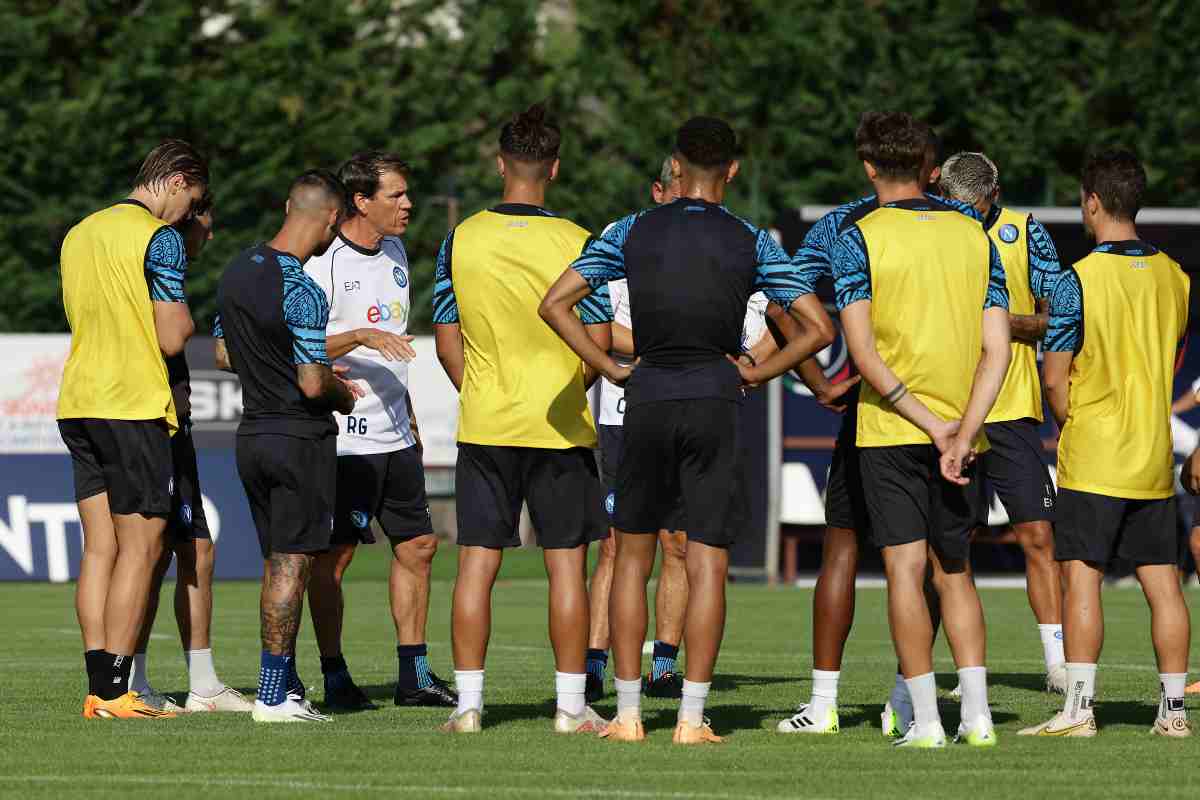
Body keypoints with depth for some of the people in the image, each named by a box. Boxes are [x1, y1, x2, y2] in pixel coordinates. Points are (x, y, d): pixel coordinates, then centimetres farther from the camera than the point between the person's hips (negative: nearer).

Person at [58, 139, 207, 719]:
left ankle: (99, 688, 3)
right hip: (134, 407, -7)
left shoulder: (79, 234, 16)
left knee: (99, 548, 7)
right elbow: (172, 338, -12)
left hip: (77, 406, 7)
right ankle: (115, 691, -7)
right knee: (140, 549, -3)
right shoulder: (160, 237, -9)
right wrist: (190, 318, 9)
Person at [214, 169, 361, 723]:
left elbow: (223, 354, 17)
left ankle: (284, 683, 18)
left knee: (278, 562, 14)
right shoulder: (303, 293, -20)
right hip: (301, 438, -8)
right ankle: (273, 693, -3)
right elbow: (313, 384, -21)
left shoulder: (238, 269, 6)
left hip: (252, 434, 8)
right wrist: (341, 394, 0)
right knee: (292, 563, -3)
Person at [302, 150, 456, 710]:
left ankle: (414, 675, 15)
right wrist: (362, 336, -27)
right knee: (334, 556, -4)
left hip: (395, 433, 8)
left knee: (417, 546, 8)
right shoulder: (323, 262, -13)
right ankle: (334, 678, 2)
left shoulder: (394, 253, 13)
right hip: (345, 437, -8)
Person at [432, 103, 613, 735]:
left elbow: (447, 340, 4)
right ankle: (572, 706, 6)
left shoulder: (461, 240, -1)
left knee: (476, 564, 5)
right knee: (566, 563, 5)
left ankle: (468, 702, 3)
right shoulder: (575, 243, -8)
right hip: (559, 427, -2)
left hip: (484, 424, 2)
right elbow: (599, 342, -6)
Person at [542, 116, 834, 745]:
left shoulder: (632, 233, 2)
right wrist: (756, 374, 5)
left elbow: (554, 304, 0)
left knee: (633, 555, 11)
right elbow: (818, 328, -4)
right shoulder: (751, 244, -1)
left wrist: (611, 368, 3)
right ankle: (691, 717, -4)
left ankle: (628, 715, 8)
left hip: (647, 401, 1)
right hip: (715, 403, -1)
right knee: (707, 566, 1)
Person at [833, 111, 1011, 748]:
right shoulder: (975, 236, 7)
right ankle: (976, 715, 5)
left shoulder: (859, 238, -4)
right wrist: (963, 432, -8)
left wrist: (935, 428, -11)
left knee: (905, 569, -2)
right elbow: (996, 348, -1)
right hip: (963, 430, 4)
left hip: (890, 430, -4)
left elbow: (863, 351, -12)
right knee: (954, 572, 13)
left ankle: (925, 720, -6)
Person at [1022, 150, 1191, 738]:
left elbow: (1055, 379, -10)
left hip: (1092, 461, -6)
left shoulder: (1078, 280, -12)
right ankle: (1173, 708, 8)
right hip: (1155, 458, 6)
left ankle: (1079, 708, -9)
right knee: (1162, 582, 6)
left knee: (1082, 578, -5)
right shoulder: (1173, 277, 7)